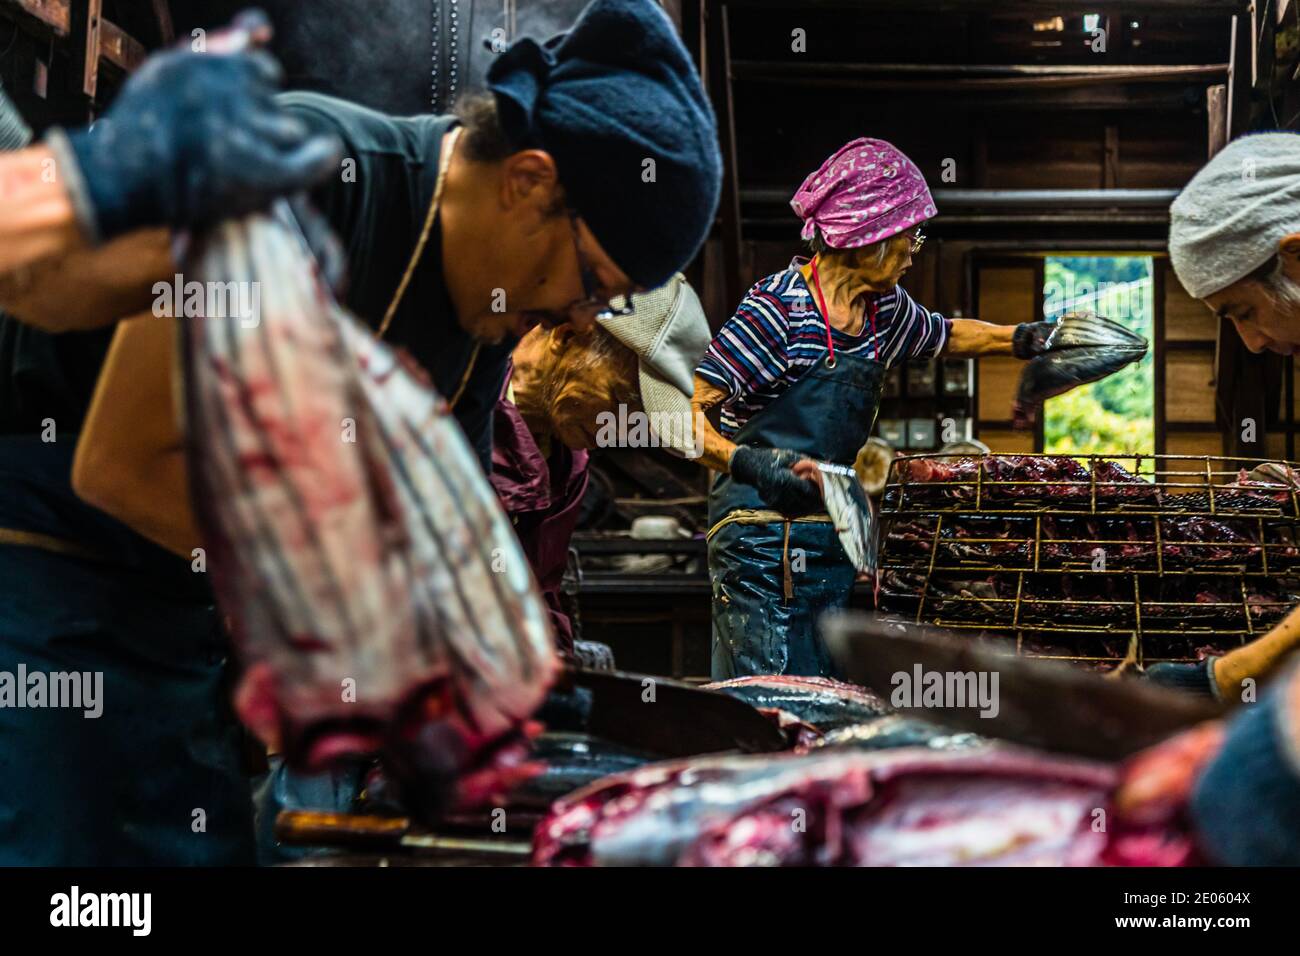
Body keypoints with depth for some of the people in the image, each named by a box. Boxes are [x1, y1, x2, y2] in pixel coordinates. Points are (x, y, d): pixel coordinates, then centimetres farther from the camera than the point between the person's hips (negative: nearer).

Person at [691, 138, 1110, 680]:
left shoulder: (883, 309, 8)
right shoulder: (777, 309, -15)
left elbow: (944, 336, 32)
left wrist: (1023, 339, 20)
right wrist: (748, 463, -34)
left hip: (831, 539, 8)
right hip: (762, 546, -8)